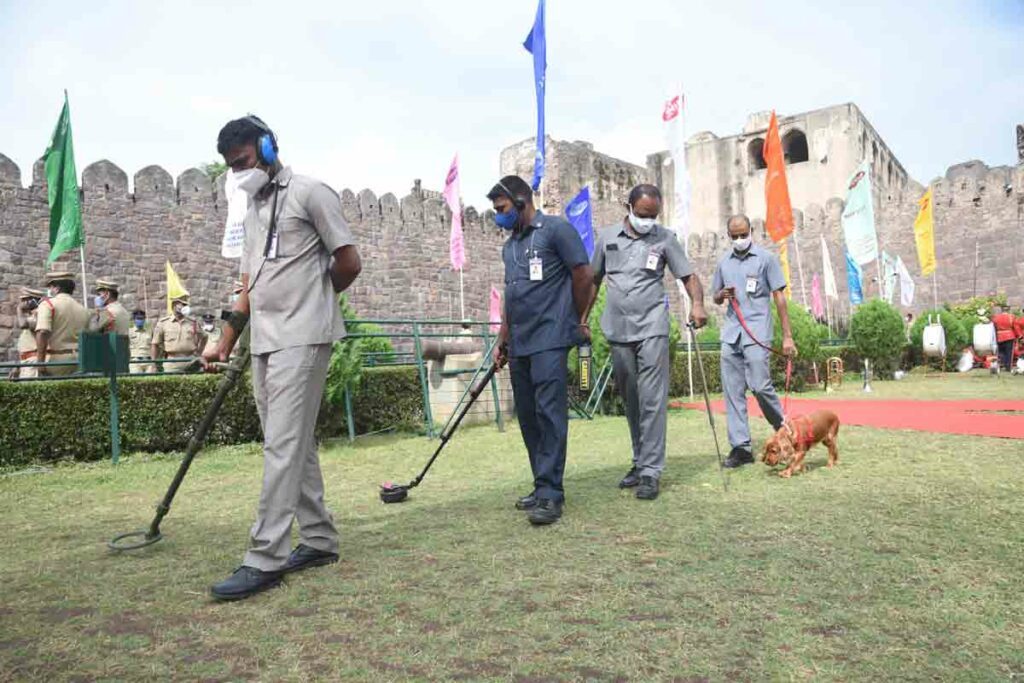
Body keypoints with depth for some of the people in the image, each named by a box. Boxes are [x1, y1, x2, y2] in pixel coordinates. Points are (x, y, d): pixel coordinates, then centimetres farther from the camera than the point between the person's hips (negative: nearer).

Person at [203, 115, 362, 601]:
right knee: (295, 444, 10)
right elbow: (248, 286, 21)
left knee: (283, 445, -9)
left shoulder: (309, 193, -3)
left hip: (301, 338, -8)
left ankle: (265, 559, -5)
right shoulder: (252, 210, 20)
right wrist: (225, 343, 16)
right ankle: (318, 540, 20)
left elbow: (349, 263, -5)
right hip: (264, 342, 8)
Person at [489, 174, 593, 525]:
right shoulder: (509, 246, 20)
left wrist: (577, 321, 5)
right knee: (528, 416, 8)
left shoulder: (556, 229, -2)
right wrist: (502, 342, 19)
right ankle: (543, 486, 17)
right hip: (520, 345, 8)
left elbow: (584, 275, -4)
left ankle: (550, 495, -7)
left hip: (550, 341, -8)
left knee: (550, 413, -10)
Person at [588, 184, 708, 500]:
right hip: (617, 330, 3)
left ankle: (650, 471, -4)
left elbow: (689, 275, -1)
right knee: (630, 400, 11)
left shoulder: (665, 238, 1)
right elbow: (594, 280, 15)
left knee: (652, 400, -8)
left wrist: (697, 303, -21)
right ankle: (640, 462, 24)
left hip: (652, 329, -3)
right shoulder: (607, 236, 8)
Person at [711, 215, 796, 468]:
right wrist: (722, 295, -3)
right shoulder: (724, 262, 14)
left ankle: (783, 427, 17)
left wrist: (787, 336, -6)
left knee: (760, 386, -10)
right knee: (732, 391, 1)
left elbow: (779, 297, -1)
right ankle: (740, 447, 7)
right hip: (730, 334, 5)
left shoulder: (766, 258, 1)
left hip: (757, 332, -4)